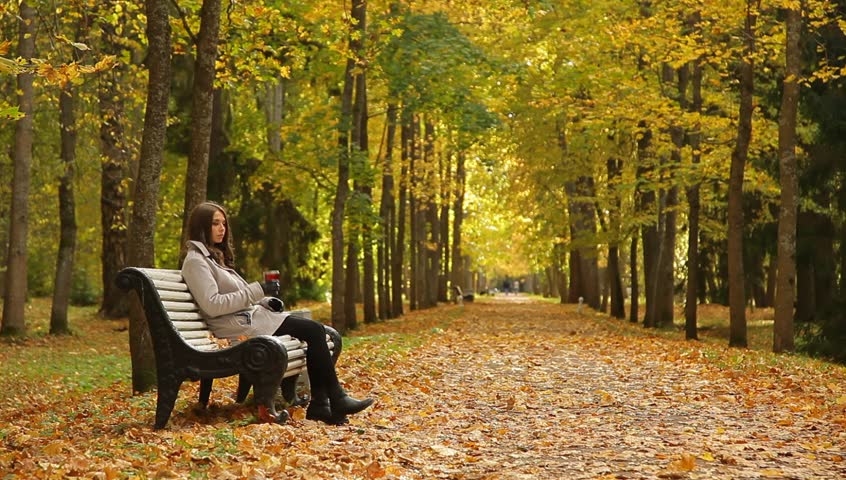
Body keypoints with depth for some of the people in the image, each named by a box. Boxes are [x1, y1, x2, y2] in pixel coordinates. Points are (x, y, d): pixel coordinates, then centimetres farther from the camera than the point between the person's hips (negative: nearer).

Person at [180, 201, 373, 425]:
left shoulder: (214, 256, 22)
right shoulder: (195, 261, -8)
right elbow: (212, 305, -19)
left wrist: (265, 301, 3)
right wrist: (258, 290, -18)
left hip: (250, 316, 9)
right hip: (237, 326, -9)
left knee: (315, 330, -9)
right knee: (314, 330, -16)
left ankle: (320, 404, -14)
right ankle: (336, 400, -9)